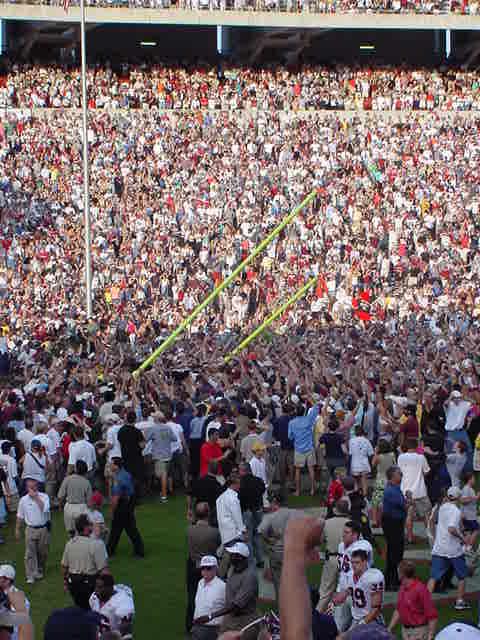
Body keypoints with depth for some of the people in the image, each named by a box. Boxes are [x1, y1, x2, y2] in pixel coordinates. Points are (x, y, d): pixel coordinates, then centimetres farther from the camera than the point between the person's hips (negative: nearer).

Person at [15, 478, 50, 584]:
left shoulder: (44, 497, -6)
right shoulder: (23, 500, -1)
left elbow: (44, 509, -25)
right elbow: (20, 517, 8)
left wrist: (36, 497, -23)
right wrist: (17, 530, 9)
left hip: (43, 529, 0)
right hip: (30, 529, 0)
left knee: (43, 552, 12)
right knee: (30, 553, -5)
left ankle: (40, 571, 33)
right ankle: (31, 576, -4)